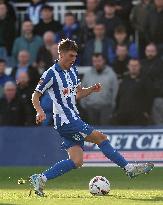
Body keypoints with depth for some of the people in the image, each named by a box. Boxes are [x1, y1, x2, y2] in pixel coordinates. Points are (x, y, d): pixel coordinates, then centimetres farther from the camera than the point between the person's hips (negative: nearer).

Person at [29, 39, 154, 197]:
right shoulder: (51, 74, -12)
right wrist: (40, 112, -29)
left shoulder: (72, 70, 13)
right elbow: (35, 96, -11)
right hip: (65, 120, -9)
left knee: (76, 161, 2)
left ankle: (39, 179, 3)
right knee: (100, 138, -10)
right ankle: (129, 169, -1)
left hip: (73, 118, 9)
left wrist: (91, 90, 3)